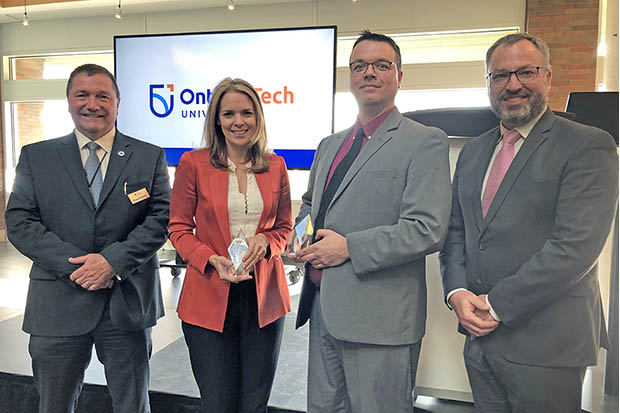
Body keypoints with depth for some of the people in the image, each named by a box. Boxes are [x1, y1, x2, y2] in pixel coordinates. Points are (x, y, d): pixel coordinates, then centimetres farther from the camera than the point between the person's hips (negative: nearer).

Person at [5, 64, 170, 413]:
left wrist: (114, 260, -17)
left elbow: (161, 218, -4)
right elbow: (19, 223, -2)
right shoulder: (36, 157, 5)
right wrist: (74, 264, -14)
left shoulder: (150, 157, 3)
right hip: (58, 305, 1)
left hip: (127, 304, 0)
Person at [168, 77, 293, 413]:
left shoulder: (275, 165, 5)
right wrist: (212, 260, -16)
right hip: (210, 298, -2)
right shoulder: (193, 163, -2)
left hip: (264, 297, 2)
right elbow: (179, 228, 1)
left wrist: (264, 241, -10)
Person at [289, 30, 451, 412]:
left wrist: (348, 247, -17)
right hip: (323, 308, 7)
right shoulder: (330, 145, 15)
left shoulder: (426, 142, -8)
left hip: (380, 317, -7)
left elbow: (428, 230, -18)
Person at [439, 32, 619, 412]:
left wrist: (497, 305, -17)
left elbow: (576, 245, -18)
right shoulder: (473, 151, 11)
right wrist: (457, 291, -5)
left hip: (546, 345, -5)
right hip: (480, 335, 6)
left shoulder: (588, 146, -9)